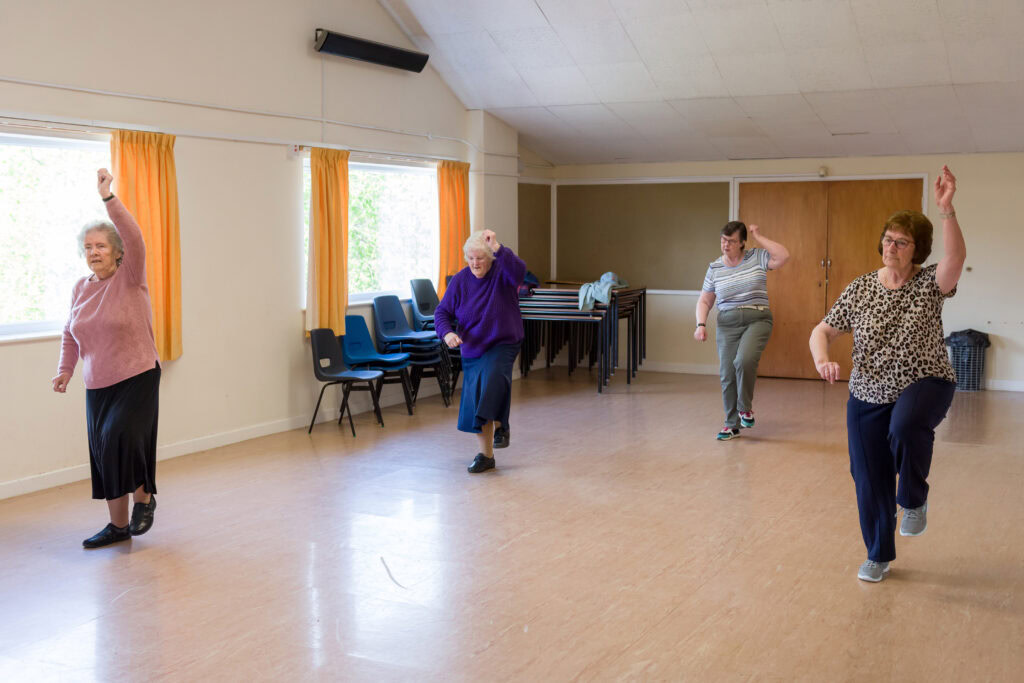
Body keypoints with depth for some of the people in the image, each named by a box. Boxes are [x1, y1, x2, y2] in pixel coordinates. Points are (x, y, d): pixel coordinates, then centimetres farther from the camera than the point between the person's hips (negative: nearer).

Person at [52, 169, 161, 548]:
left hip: (137, 379, -6)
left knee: (120, 439, -22)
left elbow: (134, 239, -26)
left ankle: (144, 496, 4)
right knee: (104, 453, 8)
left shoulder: (130, 278, -8)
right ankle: (118, 525, 21)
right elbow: (70, 335, 18)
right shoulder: (80, 288, 8)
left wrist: (108, 198, -32)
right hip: (97, 386, 6)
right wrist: (65, 370, 6)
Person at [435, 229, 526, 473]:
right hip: (472, 350, 4)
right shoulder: (460, 280, -2)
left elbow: (518, 270, -35)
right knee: (474, 403, 4)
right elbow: (442, 312, 2)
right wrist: (447, 333, -18)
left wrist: (498, 248, -46)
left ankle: (500, 426, -12)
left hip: (503, 345, -4)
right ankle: (486, 455, 19)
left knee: (494, 377, -34)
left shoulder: (502, 272, -10)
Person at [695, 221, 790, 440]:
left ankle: (745, 408, -1)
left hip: (757, 320, -3)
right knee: (727, 374, 0)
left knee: (744, 361, -27)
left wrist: (759, 237, -8)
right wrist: (701, 324, -3)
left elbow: (783, 256, -13)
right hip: (727, 324, 3)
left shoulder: (757, 257, 2)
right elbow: (704, 301, 13)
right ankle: (732, 425, 16)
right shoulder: (715, 268, 8)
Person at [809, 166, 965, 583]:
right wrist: (822, 359, -20)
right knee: (869, 479, 5)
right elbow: (822, 331, 2)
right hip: (868, 394, 3)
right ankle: (879, 555, 29)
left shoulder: (930, 283, -7)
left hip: (924, 384, -3)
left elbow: (956, 256, -29)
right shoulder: (859, 289, 0)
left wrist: (946, 210, -44)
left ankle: (914, 501, -8)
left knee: (907, 424, -37)